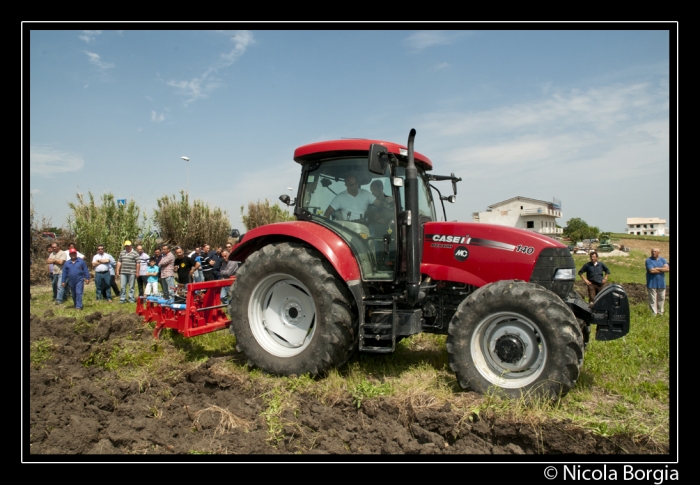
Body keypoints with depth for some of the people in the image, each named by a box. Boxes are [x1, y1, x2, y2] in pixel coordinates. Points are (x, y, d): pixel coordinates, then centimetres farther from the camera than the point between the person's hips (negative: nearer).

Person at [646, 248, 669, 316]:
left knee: (661, 298, 10)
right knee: (652, 299, -2)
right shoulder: (649, 260, -5)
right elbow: (651, 270, -17)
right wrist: (662, 270, -6)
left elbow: (667, 269, -5)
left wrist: (657, 268, -13)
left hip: (661, 283, 4)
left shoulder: (662, 260, 9)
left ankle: (660, 312, 22)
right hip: (652, 283, -4)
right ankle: (654, 313, 4)